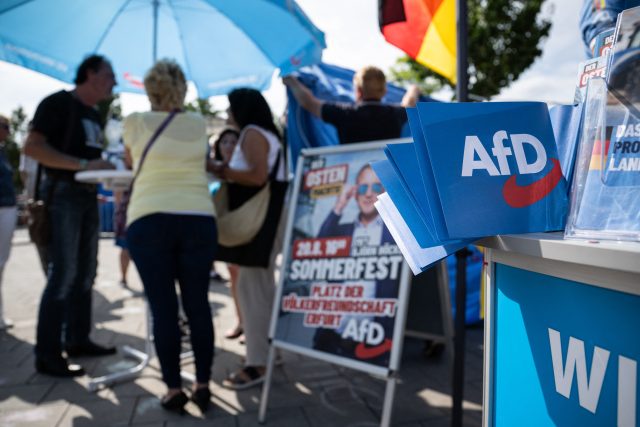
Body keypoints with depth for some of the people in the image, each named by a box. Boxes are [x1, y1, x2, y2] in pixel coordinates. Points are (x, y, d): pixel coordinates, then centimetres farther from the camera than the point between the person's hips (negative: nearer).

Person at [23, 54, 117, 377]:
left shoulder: (94, 115, 17)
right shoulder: (57, 103, -7)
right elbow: (32, 147, -18)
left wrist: (106, 167, 3)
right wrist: (83, 165, -25)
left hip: (88, 196, 9)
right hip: (62, 194, -8)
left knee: (85, 273, 10)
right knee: (62, 275, -9)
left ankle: (78, 340, 20)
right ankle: (46, 355, -1)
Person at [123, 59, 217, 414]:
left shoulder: (134, 123, 7)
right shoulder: (199, 125, 11)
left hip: (149, 220, -2)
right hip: (198, 219, 2)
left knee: (163, 307, 4)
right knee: (198, 304, 7)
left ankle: (173, 389, 10)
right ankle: (202, 385, 13)